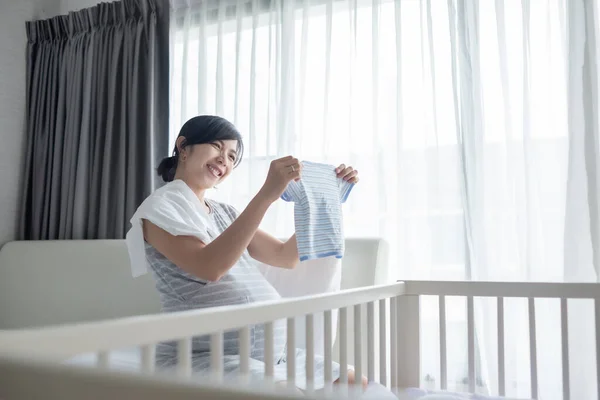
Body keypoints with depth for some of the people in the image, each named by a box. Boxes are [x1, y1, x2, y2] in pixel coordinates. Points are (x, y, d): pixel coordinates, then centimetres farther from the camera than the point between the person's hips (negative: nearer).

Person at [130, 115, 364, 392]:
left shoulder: (224, 212, 18)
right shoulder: (161, 206, -5)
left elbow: (287, 256, 16)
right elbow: (209, 268, -23)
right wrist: (266, 194, -26)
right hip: (204, 359, -8)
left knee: (356, 383, 4)